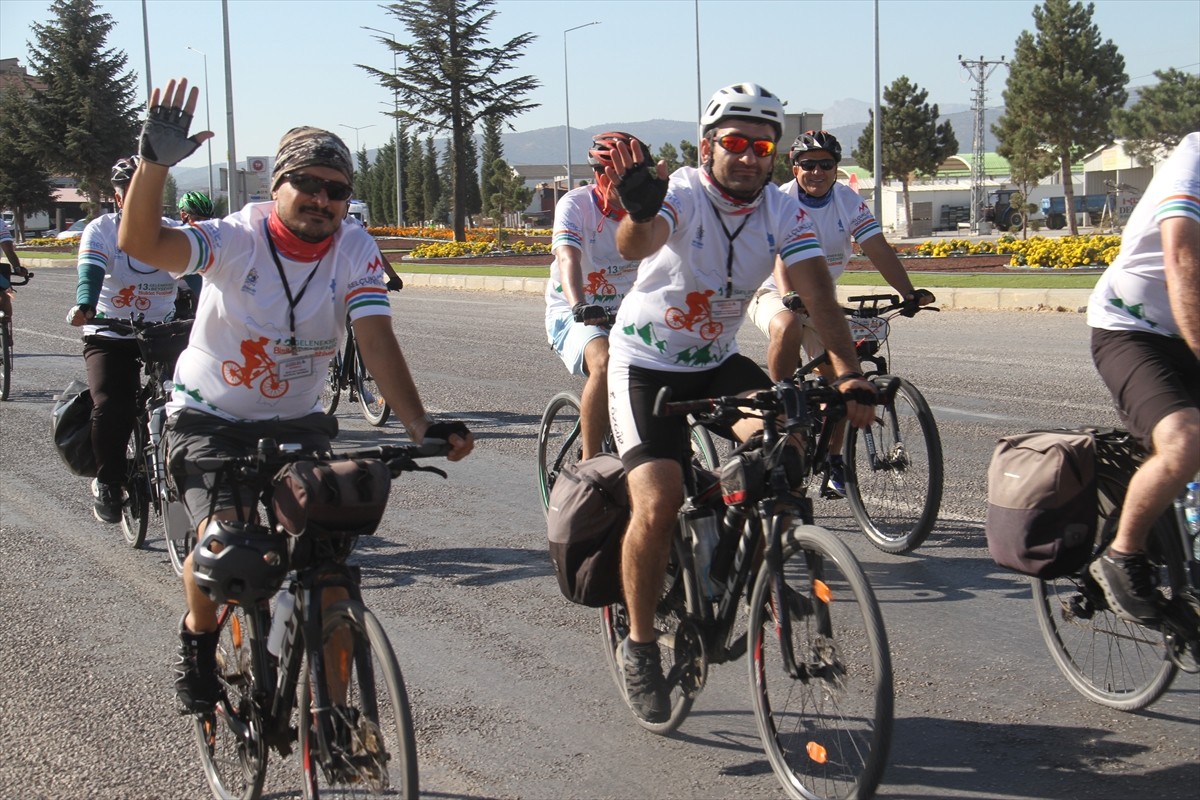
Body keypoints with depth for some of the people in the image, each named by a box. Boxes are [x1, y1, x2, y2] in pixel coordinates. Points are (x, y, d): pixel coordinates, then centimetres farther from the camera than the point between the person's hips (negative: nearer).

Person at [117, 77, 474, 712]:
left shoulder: (355, 250, -11)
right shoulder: (238, 239, -20)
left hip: (295, 422, 3)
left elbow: (376, 339, -22)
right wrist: (154, 163, -53)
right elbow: (140, 243, -35)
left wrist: (420, 425, -36)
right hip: (209, 420, -3)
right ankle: (198, 636, 9)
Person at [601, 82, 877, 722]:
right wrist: (639, 215, -69)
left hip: (717, 363, 4)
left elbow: (817, 293, -18)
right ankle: (640, 645, 2)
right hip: (644, 365, -4)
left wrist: (848, 374, -34)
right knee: (657, 505, -19)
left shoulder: (782, 213, -9)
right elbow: (634, 246, -44)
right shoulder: (681, 195, -23)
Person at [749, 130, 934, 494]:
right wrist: (789, 295, -53)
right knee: (787, 326, -38)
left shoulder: (850, 202, -9)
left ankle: (833, 459, 12)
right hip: (772, 293, -4)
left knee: (836, 373, -2)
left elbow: (878, 249, -18)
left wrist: (908, 292, -33)